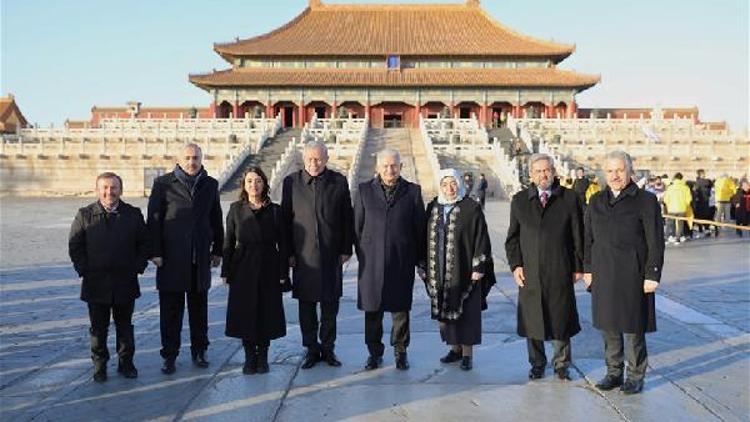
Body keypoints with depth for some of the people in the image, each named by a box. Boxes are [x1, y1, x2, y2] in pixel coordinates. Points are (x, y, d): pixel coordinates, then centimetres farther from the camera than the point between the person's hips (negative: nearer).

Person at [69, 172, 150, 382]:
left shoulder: (133, 214, 1)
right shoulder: (85, 215, -1)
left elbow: (145, 244, 6)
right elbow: (75, 246, 2)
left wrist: (137, 267, -3)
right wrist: (84, 270, -5)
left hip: (125, 284, 1)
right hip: (96, 285, -1)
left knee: (125, 326, 12)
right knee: (98, 328, 8)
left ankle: (126, 363, 25)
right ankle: (99, 365, 22)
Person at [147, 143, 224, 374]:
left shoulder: (210, 185, 8)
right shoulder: (163, 184, -1)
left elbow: (216, 220, 12)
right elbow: (154, 220, -3)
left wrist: (217, 250, 10)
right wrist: (156, 252, -7)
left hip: (200, 257, 3)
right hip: (172, 258, -3)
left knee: (199, 307, 12)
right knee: (171, 309, 4)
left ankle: (199, 351, 24)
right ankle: (170, 354, 14)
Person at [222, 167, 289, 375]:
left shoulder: (275, 210, 2)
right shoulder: (236, 209, 3)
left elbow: (282, 245, 2)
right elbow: (229, 242, 4)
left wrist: (283, 274, -3)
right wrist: (225, 271, -1)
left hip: (268, 269, 0)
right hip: (243, 269, 0)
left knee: (267, 313, 4)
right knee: (245, 314, 4)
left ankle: (262, 357, 19)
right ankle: (250, 357, 18)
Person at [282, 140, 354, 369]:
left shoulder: (339, 182, 1)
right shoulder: (291, 182, 1)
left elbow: (347, 217, 4)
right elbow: (286, 219, 3)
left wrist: (346, 249, 0)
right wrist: (288, 252, -1)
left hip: (331, 255, 0)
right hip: (303, 256, 0)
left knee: (330, 304, 8)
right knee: (306, 305, 7)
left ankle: (328, 348, 23)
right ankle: (311, 349, 20)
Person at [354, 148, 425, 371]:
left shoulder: (413, 191, 2)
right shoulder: (365, 190, 4)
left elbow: (419, 227, 5)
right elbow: (357, 226, 7)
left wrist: (419, 258, 4)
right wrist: (362, 254, 6)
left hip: (402, 261, 0)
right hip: (372, 261, 1)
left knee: (400, 308, 7)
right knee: (372, 309, 7)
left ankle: (400, 352, 23)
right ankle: (375, 352, 21)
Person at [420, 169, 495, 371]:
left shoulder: (472, 208, -6)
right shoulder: (432, 208, 6)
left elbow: (481, 239, -7)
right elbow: (426, 238, 9)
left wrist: (478, 268, -12)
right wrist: (424, 267, 7)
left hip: (464, 271, -4)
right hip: (439, 272, 4)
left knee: (466, 312, 3)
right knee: (445, 310, 11)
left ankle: (467, 353, 13)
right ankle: (455, 348, 25)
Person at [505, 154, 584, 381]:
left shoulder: (570, 198, 3)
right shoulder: (519, 200, 8)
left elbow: (578, 236, 4)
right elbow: (512, 238, 9)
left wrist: (578, 266, 1)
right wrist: (515, 265, 0)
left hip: (560, 273, -1)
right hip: (529, 273, 1)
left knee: (561, 319, 7)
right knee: (532, 320, 8)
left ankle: (561, 365, 24)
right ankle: (537, 364, 24)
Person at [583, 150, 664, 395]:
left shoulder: (646, 201, -5)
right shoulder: (596, 202, 10)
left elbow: (655, 242, -7)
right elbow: (588, 238, 13)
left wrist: (652, 275, -10)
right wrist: (588, 269, 9)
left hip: (633, 275, -4)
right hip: (603, 276, 4)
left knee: (633, 327, 4)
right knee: (608, 326, 11)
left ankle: (635, 375, 20)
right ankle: (613, 372, 25)